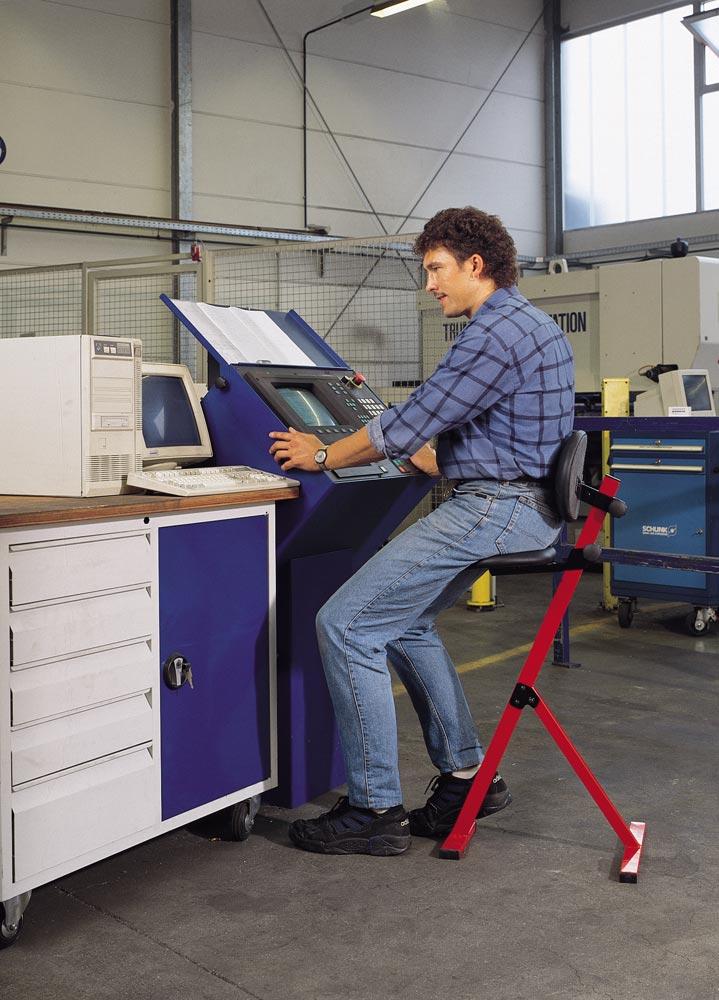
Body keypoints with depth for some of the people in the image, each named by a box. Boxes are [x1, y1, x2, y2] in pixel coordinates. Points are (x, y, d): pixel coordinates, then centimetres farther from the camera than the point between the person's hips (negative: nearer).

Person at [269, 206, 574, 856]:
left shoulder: (496, 332, -15)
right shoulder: (536, 326, 19)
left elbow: (410, 424, -15)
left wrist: (323, 456, -1)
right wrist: (415, 456, 31)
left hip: (494, 510, -11)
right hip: (525, 502, 11)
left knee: (345, 624, -11)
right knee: (403, 620, 22)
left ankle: (375, 809, -5)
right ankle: (467, 775, 23)